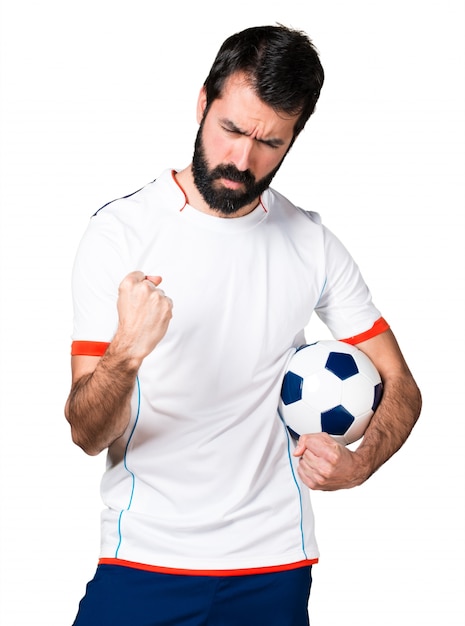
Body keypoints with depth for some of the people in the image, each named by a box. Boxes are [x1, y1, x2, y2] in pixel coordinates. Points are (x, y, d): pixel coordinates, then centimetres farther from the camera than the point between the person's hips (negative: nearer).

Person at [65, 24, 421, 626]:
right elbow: (88, 434, -12)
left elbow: (400, 386, 6)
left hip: (273, 565, 3)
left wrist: (358, 463, -15)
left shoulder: (312, 243, 1)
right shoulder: (118, 232, -9)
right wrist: (124, 355, -34)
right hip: (143, 558, -2)